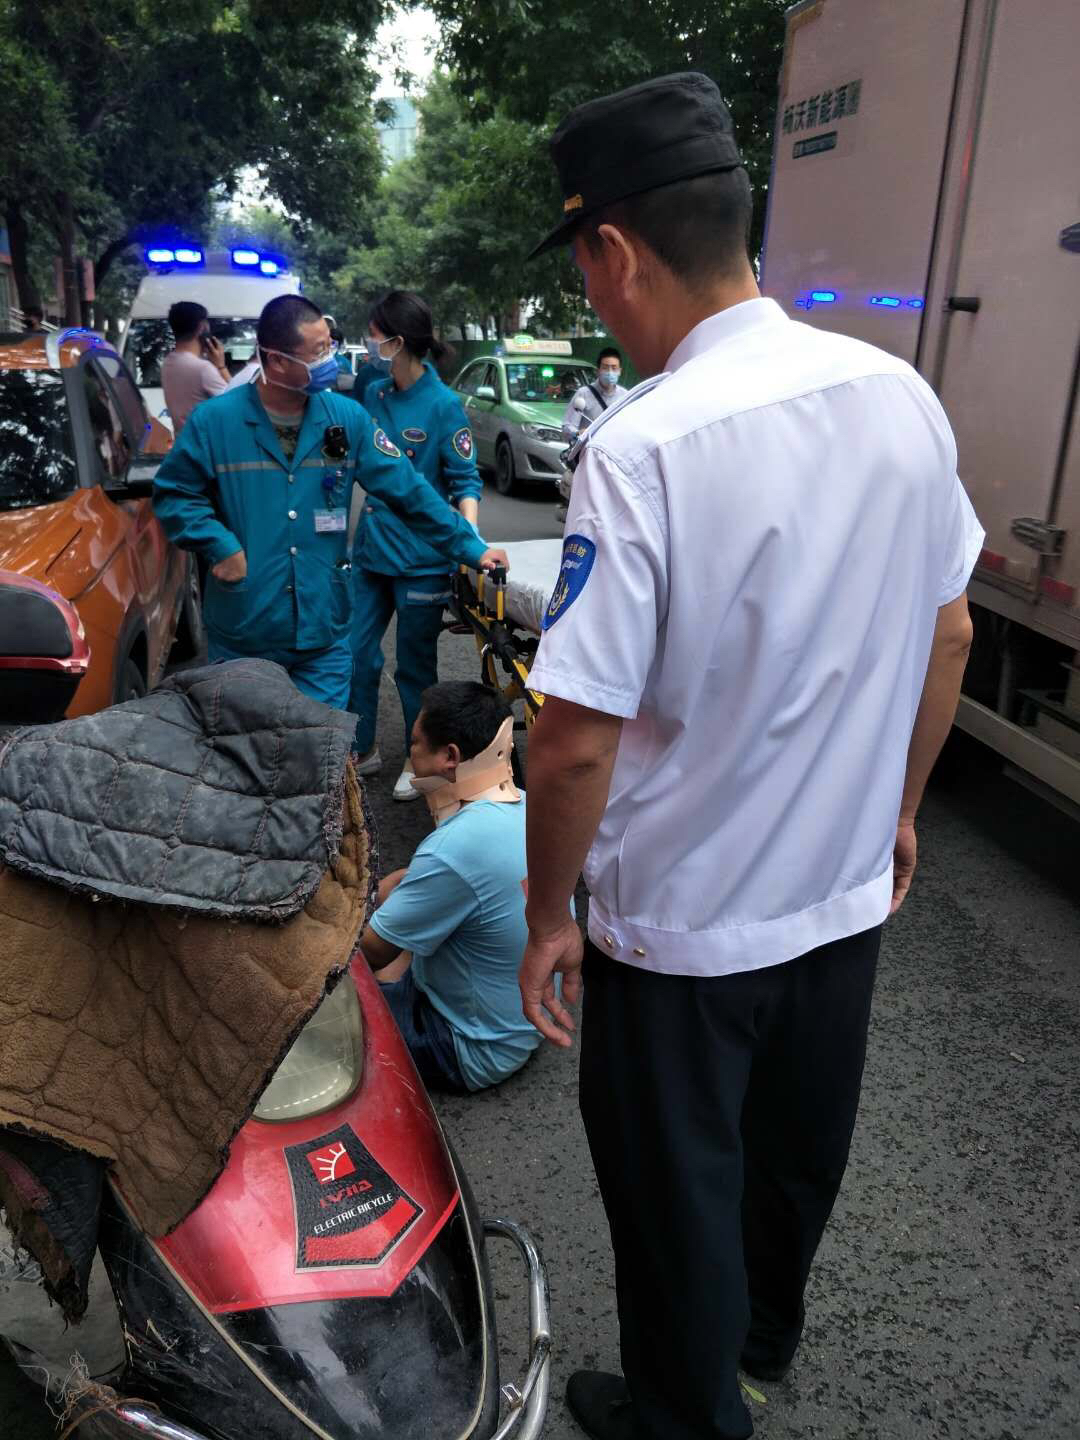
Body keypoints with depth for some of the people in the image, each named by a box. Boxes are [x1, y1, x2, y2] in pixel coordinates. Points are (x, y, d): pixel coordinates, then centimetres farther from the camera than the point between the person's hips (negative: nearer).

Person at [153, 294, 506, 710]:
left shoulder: (347, 419, 0)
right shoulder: (215, 421, -6)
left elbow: (409, 490, 1)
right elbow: (173, 493, 2)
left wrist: (471, 548, 0)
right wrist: (220, 546, -14)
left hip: (324, 635, 1)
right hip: (241, 638, -1)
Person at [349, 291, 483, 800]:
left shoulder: (443, 404, -13)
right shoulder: (373, 395, 4)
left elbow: (465, 481, -12)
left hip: (420, 560, -5)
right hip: (371, 550, 6)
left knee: (415, 664, 9)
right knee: (355, 654, 9)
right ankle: (362, 750, 27)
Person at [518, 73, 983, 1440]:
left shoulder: (642, 448, -25)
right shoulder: (901, 394, -6)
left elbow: (575, 739, -24)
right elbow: (951, 635, 4)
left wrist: (549, 915, -8)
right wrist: (896, 808, 16)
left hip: (686, 923, -6)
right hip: (847, 892, 7)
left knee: (678, 1191, 18)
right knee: (799, 1146, 28)